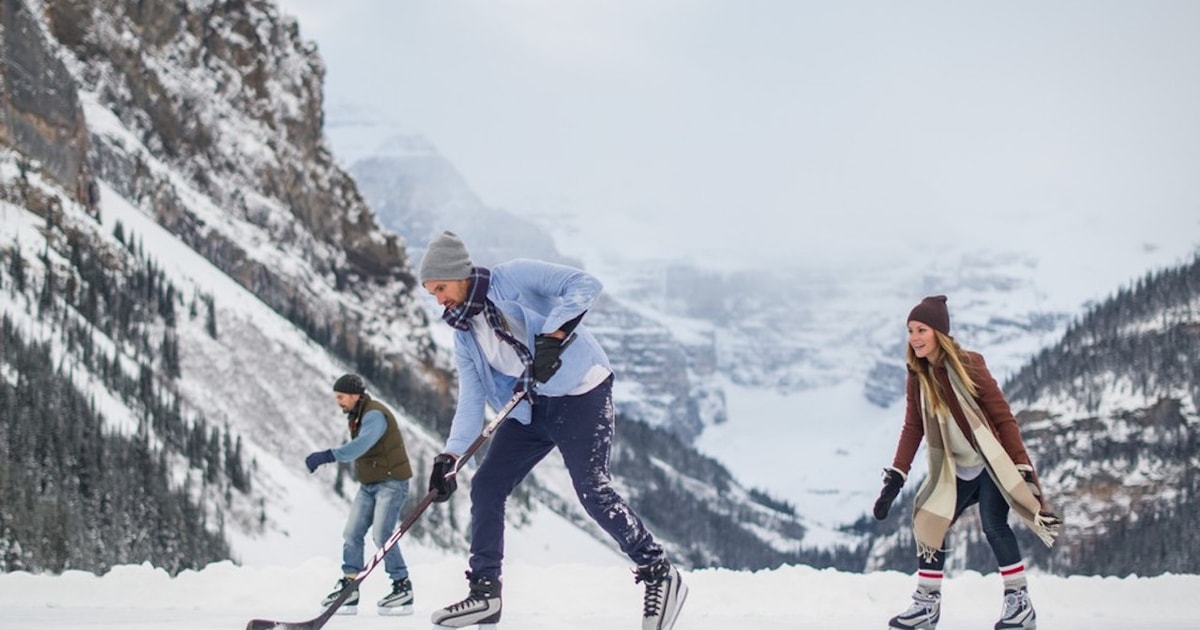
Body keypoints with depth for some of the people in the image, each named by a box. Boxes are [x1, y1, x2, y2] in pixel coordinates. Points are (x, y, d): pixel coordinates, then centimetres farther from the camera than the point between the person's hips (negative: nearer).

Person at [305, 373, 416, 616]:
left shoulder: (375, 414, -20)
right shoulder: (357, 416, 12)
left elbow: (360, 446, -36)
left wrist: (327, 456, -44)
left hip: (391, 482, -10)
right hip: (368, 484, 10)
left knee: (382, 535, -15)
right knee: (352, 534, 3)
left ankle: (403, 588, -5)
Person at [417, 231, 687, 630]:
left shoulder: (513, 278, -12)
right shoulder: (465, 335, 8)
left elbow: (584, 285, -21)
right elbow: (471, 401, 4)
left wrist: (552, 336, -33)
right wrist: (449, 456, -8)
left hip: (581, 393, -8)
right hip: (530, 407, 8)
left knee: (592, 491, -16)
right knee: (486, 485, 1)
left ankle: (659, 574, -1)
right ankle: (484, 592, 9)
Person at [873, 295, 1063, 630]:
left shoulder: (968, 365, -17)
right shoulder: (918, 376, 0)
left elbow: (1003, 418, -15)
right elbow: (913, 428, 2)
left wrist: (1023, 467, -20)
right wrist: (896, 476, -7)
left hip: (991, 463, -6)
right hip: (956, 471, 6)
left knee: (993, 525, -21)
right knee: (928, 525, 1)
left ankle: (1019, 602, -12)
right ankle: (927, 603, 12)